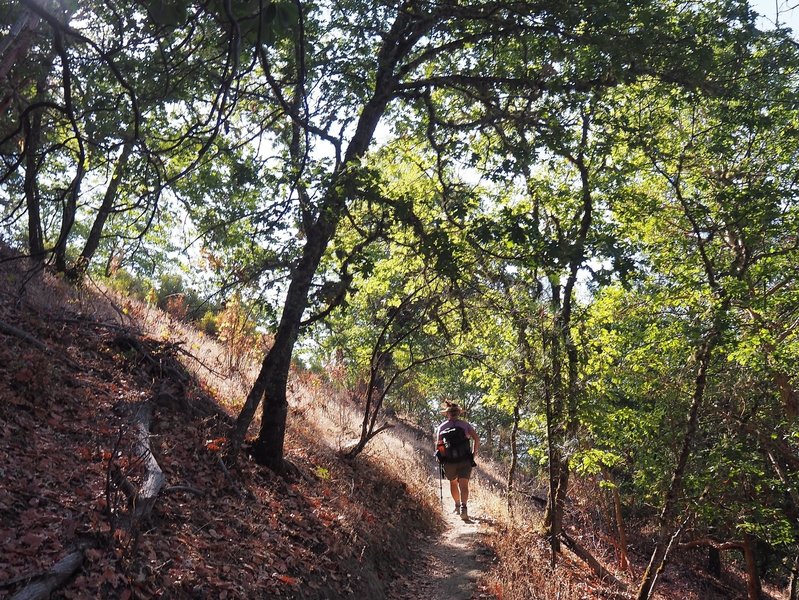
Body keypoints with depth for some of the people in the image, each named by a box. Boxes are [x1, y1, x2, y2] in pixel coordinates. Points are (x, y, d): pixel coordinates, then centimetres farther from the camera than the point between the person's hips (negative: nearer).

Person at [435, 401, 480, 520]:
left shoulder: (442, 427, 3)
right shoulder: (465, 425, 5)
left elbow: (438, 444, -7)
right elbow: (476, 438, -6)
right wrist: (474, 454, 1)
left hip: (449, 461, 0)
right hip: (465, 460, 0)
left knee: (453, 483, 22)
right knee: (463, 485, -5)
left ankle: (457, 505, 31)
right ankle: (463, 507, -25)